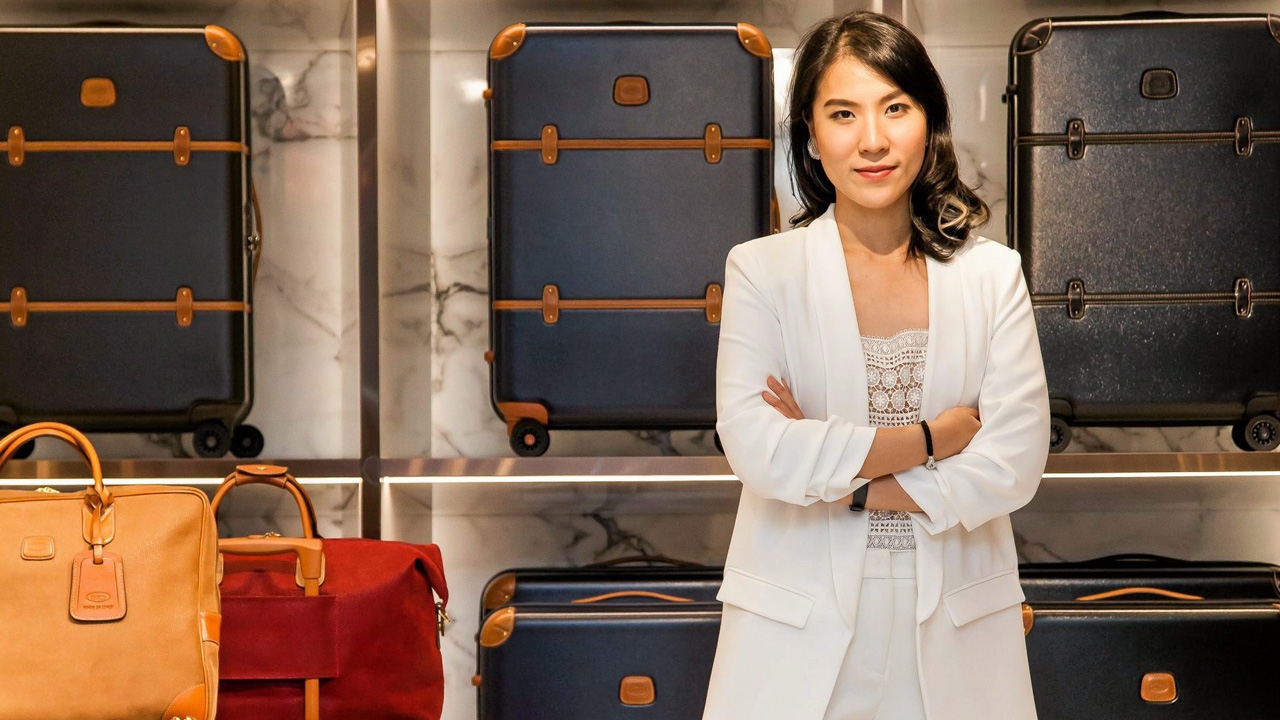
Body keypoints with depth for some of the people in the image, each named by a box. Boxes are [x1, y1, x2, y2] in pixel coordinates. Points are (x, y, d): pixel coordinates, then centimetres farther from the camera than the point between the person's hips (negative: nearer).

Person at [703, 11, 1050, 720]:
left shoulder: (993, 273, 1)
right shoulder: (761, 270, -4)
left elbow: (1014, 466, -9)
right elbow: (759, 451, -16)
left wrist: (838, 477, -13)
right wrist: (932, 437, -12)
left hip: (953, 628, 2)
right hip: (799, 630, -1)